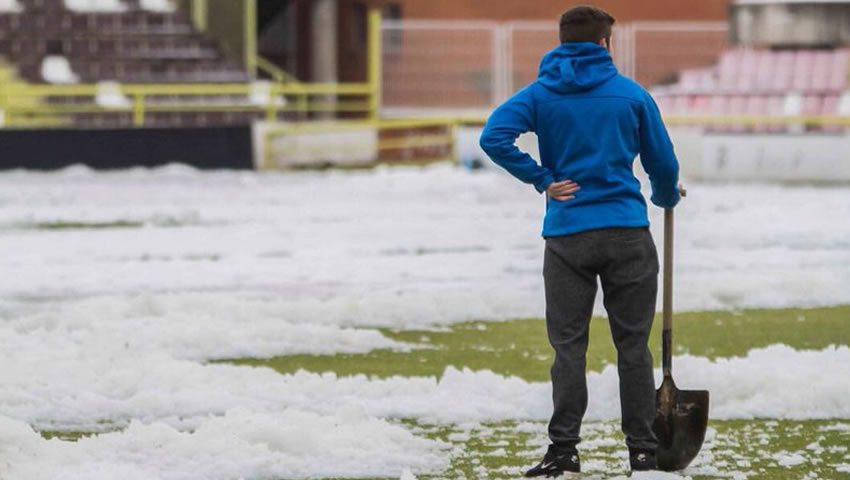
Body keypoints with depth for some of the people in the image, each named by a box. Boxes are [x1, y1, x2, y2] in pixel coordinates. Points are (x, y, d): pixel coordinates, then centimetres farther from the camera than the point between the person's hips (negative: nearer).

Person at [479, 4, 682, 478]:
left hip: (567, 238, 1)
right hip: (628, 233, -1)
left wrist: (542, 179, -4)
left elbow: (495, 137, -13)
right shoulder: (631, 93, 2)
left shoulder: (541, 93, 3)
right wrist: (668, 196, 31)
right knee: (633, 345, 5)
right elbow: (663, 163, 8)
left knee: (569, 345, 6)